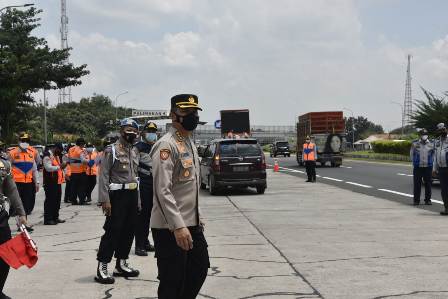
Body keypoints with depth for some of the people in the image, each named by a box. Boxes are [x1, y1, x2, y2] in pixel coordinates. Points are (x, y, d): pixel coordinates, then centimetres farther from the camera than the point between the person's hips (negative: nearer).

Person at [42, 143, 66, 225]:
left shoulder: (56, 155, 19)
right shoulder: (47, 155, -13)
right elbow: (48, 168, -22)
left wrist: (62, 166, 9)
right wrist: (59, 166, -23)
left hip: (57, 181, 10)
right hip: (50, 182, -10)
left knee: (57, 200, 14)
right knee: (50, 200, -6)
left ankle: (55, 217, 23)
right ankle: (48, 219, -2)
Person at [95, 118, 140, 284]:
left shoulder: (134, 151, 15)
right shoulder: (111, 150, -8)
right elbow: (103, 176, -12)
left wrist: (137, 199, 17)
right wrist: (105, 200, -19)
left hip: (132, 194, 7)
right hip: (117, 195, -7)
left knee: (128, 230, 11)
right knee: (112, 230, -7)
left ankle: (121, 264, 23)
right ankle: (102, 268, -2)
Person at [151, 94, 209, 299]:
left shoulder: (190, 143, 14)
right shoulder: (166, 145, -16)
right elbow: (162, 191, -24)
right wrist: (178, 226, -28)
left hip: (191, 224, 10)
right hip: (170, 228, -9)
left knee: (200, 269, 18)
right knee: (172, 282, -1)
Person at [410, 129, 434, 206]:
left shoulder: (431, 144, 5)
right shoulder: (415, 144, 2)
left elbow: (433, 155, 13)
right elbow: (412, 155, 9)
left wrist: (430, 163, 9)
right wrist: (415, 163, 8)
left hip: (428, 167, 1)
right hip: (418, 167, -1)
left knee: (428, 184, 3)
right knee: (417, 184, 0)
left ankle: (428, 200, 12)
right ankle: (416, 200, 7)